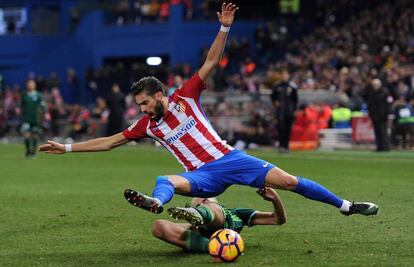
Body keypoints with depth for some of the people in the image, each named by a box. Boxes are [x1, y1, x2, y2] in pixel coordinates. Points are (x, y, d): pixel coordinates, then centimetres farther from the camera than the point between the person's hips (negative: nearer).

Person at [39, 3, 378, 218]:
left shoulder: (185, 96, 0)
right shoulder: (147, 124, 7)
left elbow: (211, 62, -2)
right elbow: (109, 141, 11)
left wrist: (225, 28, -12)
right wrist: (68, 147, 8)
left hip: (229, 158, -1)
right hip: (204, 176, 1)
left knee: (290, 181, -9)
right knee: (166, 181, -31)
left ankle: (345, 205, 2)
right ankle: (156, 202, -66)